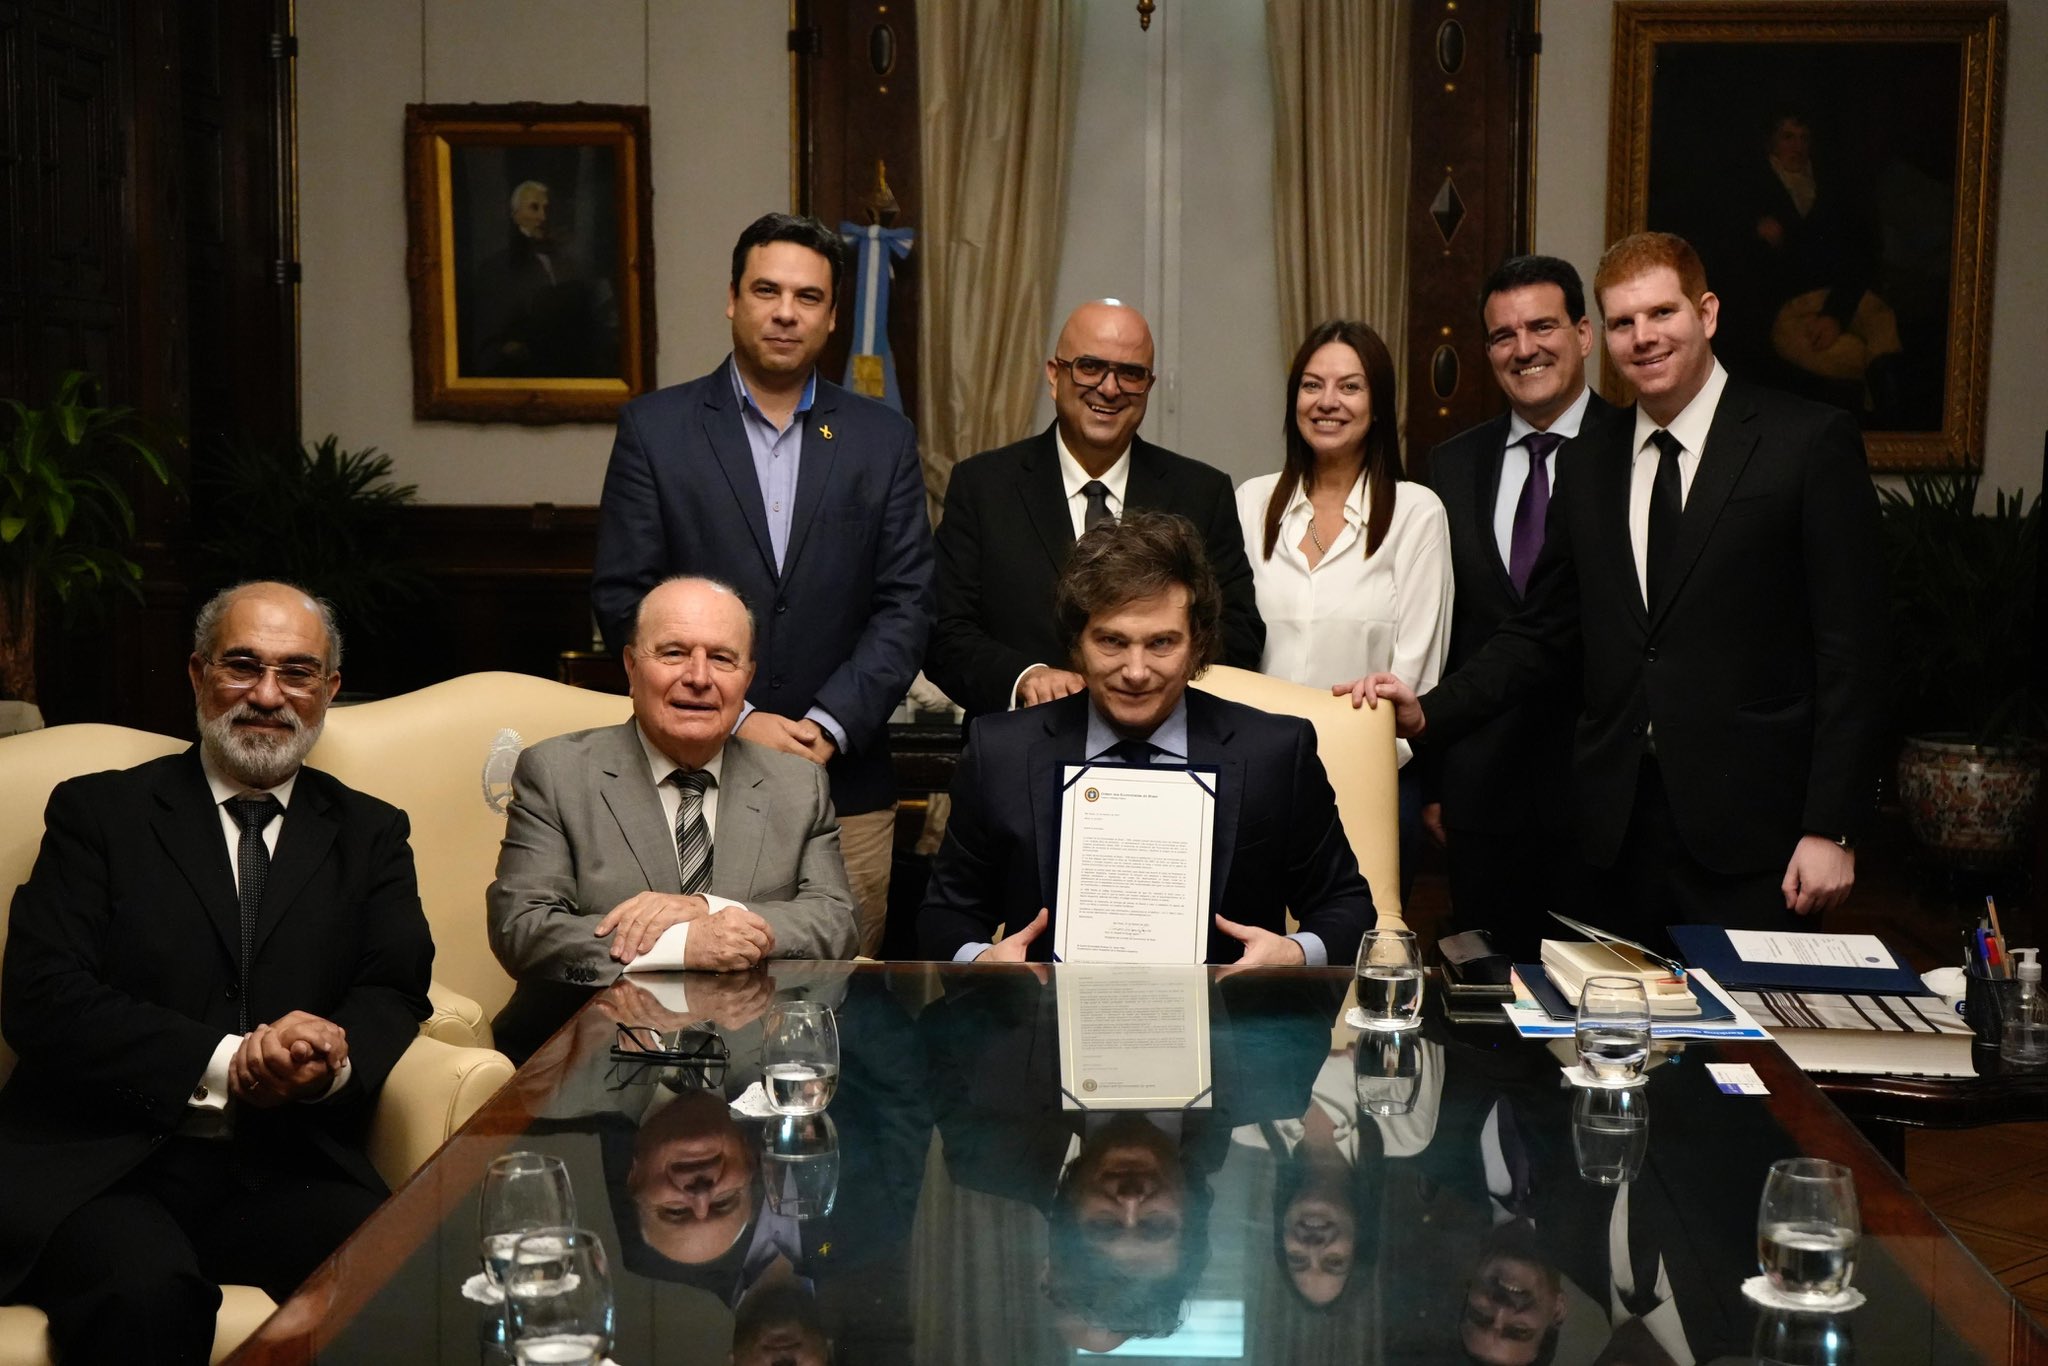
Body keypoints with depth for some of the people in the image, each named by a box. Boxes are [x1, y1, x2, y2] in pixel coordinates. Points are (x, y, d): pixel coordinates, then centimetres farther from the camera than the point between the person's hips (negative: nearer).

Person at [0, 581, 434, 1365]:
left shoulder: (370, 834, 18)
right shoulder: (98, 812, 10)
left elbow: (395, 991, 6)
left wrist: (334, 1060, -19)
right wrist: (224, 1064, -14)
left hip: (289, 1168, 2)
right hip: (103, 1161, -2)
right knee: (147, 1296, -35)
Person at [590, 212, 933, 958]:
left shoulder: (883, 439, 8)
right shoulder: (654, 428, 3)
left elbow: (907, 605, 3)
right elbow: (623, 598, -2)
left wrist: (828, 726, -10)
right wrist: (735, 722, -10)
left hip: (845, 788, 2)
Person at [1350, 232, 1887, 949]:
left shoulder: (1811, 442, -3)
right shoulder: (1589, 471, 13)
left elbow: (1850, 647, -6)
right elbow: (1541, 634, 15)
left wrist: (1831, 828, -11)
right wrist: (1429, 712, -1)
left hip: (1750, 829, -4)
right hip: (1619, 829, 4)